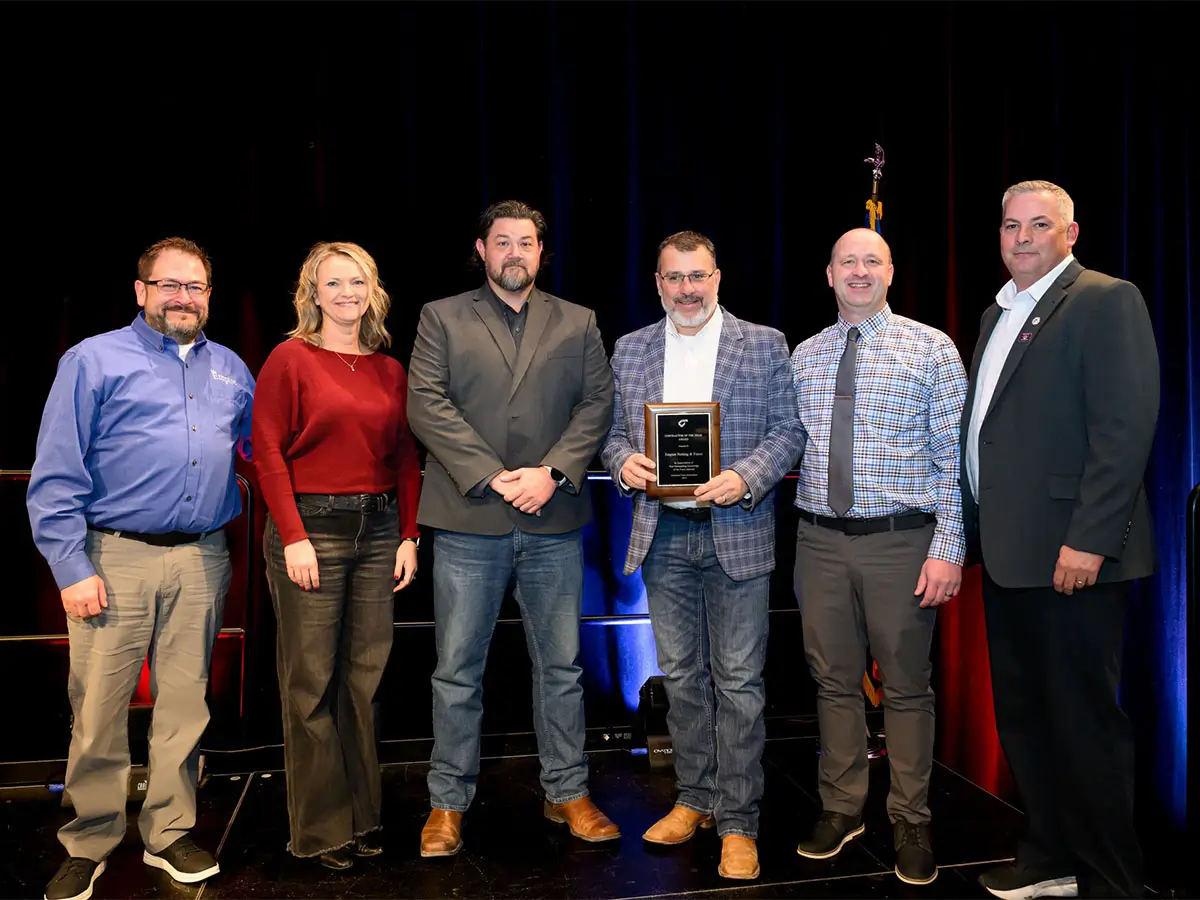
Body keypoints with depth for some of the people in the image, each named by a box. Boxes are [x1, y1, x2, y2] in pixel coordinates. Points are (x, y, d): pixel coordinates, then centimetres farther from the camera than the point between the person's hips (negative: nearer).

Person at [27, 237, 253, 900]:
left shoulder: (230, 370, 15)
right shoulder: (94, 360, 2)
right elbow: (54, 475, -3)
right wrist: (71, 569, -10)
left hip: (202, 561, 4)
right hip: (114, 558, -3)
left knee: (184, 705, 10)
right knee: (98, 710, 1)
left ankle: (169, 834, 25)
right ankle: (88, 845, 19)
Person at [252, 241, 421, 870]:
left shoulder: (390, 371, 12)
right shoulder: (291, 358, 0)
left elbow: (406, 459, 12)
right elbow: (268, 451, -6)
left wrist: (408, 535, 5)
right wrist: (294, 537, -12)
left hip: (377, 529, 4)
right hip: (312, 526, -4)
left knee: (364, 675, 9)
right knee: (311, 682, 1)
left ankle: (361, 816, 22)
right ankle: (320, 830, 14)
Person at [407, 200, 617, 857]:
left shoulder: (578, 324, 13)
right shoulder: (442, 317, 7)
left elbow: (598, 403, 4)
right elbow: (427, 404, -4)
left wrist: (552, 472, -11)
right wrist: (491, 476, -13)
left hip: (554, 520, 2)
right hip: (467, 520, -1)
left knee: (561, 665, 11)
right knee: (457, 669, 6)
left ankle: (567, 793, 26)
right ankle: (448, 803, 21)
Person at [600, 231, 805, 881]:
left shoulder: (764, 344, 3)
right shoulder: (629, 350, 11)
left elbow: (788, 429, -1)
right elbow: (614, 430, 12)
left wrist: (746, 478, -17)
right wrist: (623, 462, -9)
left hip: (735, 530, -3)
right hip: (662, 533, 3)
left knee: (737, 680, 1)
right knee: (680, 674, 13)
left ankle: (737, 822, 13)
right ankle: (696, 799, 29)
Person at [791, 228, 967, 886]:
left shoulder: (932, 349, -1)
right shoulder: (803, 356, 9)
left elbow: (955, 456, -5)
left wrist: (949, 549, -12)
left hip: (901, 541, -3)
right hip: (821, 541, 3)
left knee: (906, 686, 7)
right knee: (833, 680, 13)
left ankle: (910, 823, 24)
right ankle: (841, 808, 30)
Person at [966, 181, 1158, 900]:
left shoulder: (1106, 301, -7)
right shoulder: (999, 313, 17)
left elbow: (1126, 427, -16)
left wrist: (1089, 540, -21)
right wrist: (977, 529, 12)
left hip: (1071, 552, -8)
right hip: (1006, 552, 8)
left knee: (1084, 723, 2)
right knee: (1023, 715, 16)